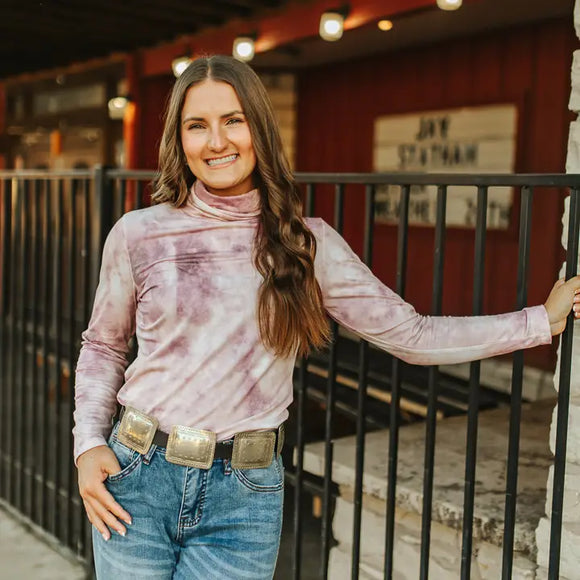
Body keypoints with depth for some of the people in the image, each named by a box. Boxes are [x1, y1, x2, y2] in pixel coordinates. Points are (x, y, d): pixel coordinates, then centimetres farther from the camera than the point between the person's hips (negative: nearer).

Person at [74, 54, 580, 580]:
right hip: (138, 477, 1)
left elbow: (412, 335, 2)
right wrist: (90, 443, -1)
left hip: (243, 496, 0)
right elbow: (103, 346, 12)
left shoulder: (308, 244, -2)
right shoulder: (137, 235, -2)